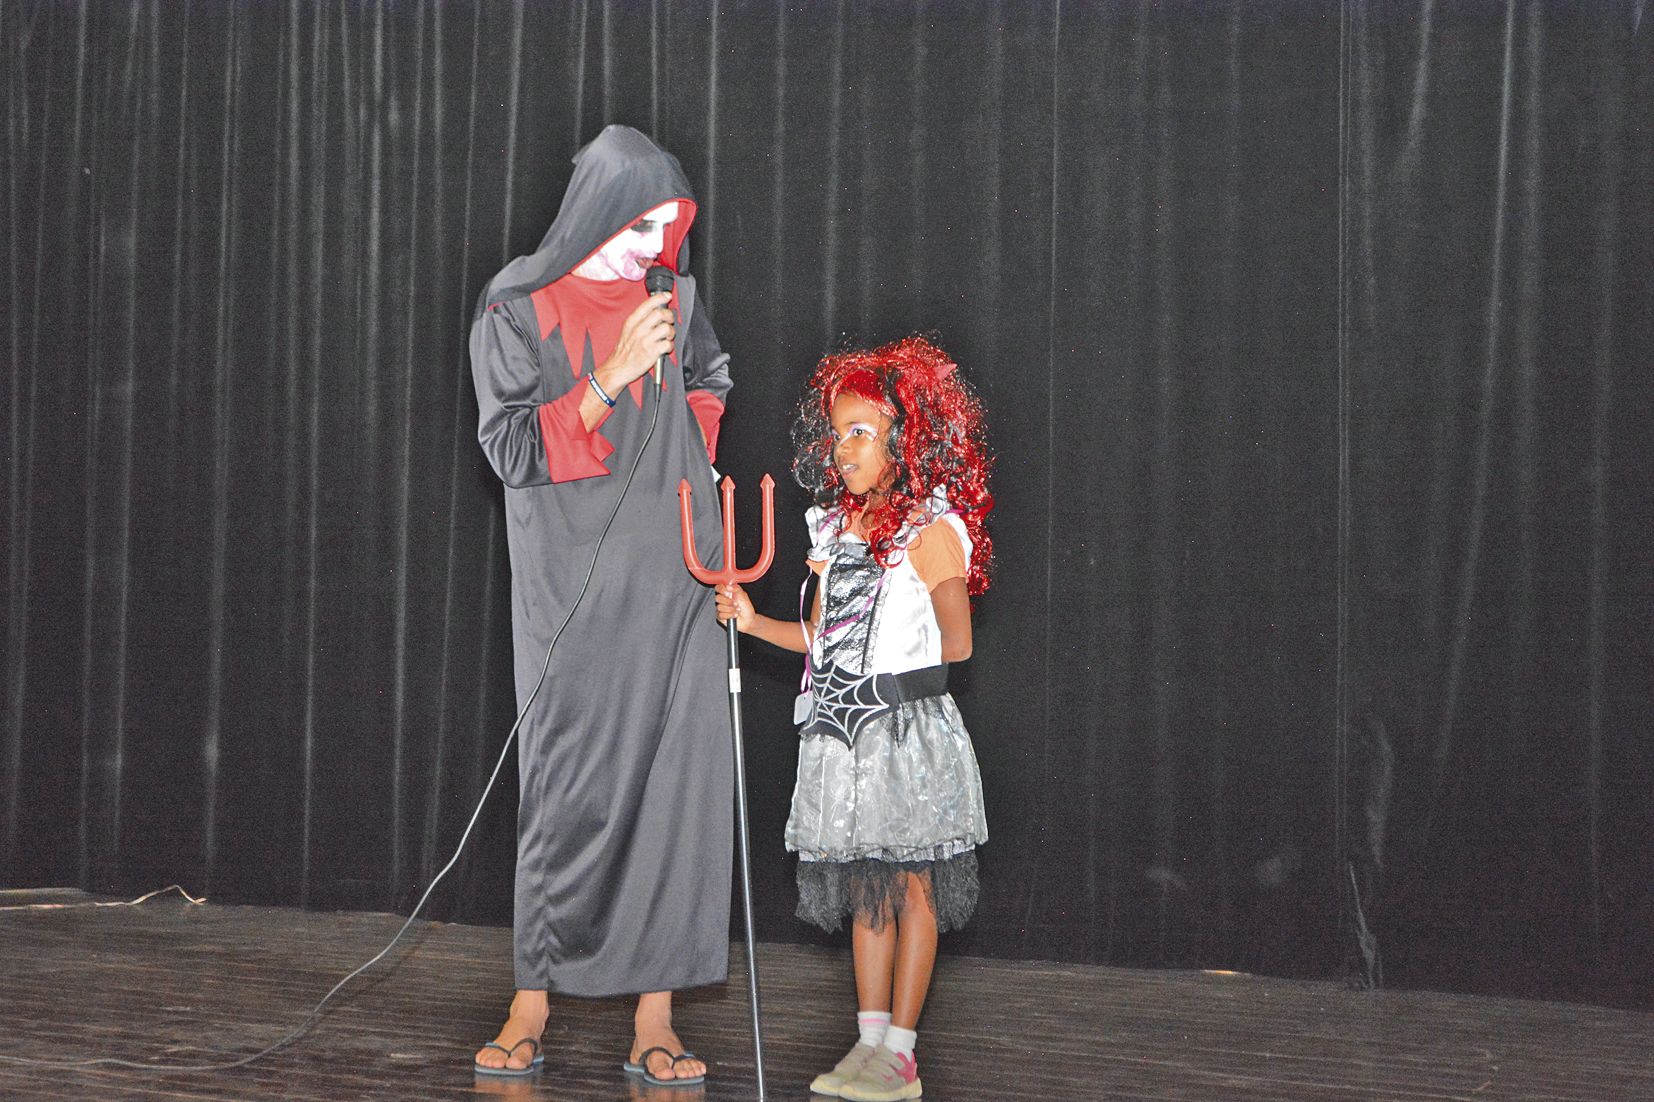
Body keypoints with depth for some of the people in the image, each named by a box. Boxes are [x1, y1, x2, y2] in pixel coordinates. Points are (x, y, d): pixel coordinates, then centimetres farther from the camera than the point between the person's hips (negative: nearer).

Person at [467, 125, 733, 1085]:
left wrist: (690, 465, 13)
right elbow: (511, 449, -7)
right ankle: (533, 1006, 7)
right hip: (575, 588, -3)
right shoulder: (517, 307, -2)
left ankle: (655, 1017, -1)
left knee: (676, 779, -3)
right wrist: (612, 378, -15)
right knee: (568, 783, -3)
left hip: (673, 580, 3)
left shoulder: (674, 296, 9)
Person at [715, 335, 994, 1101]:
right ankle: (870, 1040, 15)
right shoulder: (835, 528, 13)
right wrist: (753, 622, 3)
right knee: (864, 891, 10)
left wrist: (901, 662, 0)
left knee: (910, 886, -2)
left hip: (907, 726, -7)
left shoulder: (930, 531, -8)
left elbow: (956, 643, -11)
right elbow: (823, 635, 15)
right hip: (840, 733, 7)